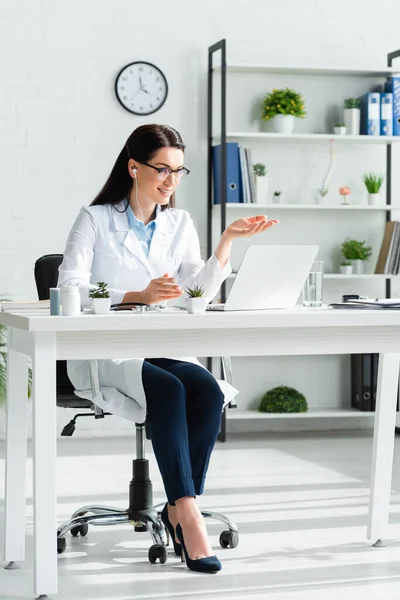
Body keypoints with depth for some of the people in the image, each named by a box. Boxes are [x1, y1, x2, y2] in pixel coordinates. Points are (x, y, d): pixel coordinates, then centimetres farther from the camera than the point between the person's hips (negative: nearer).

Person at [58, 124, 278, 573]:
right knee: (168, 390, -33)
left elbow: (200, 290, 4)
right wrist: (137, 296, -21)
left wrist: (228, 240, -8)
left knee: (209, 391, -27)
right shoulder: (95, 219, 3)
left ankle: (178, 508, -20)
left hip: (161, 350, 4)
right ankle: (188, 514, -33)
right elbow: (70, 290, -9)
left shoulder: (179, 224, 16)